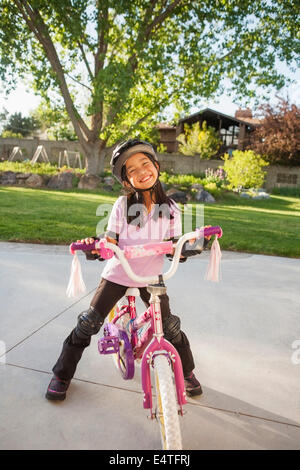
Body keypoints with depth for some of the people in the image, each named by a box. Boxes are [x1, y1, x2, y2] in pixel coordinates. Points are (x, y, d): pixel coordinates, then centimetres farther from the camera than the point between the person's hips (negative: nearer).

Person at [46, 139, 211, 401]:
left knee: (170, 327, 4)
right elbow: (110, 244, -10)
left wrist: (190, 248, -23)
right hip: (117, 273, -1)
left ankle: (187, 372, 33)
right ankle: (62, 374, 23)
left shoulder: (170, 209, -6)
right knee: (89, 323, 0)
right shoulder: (123, 205, -11)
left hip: (151, 277, 1)